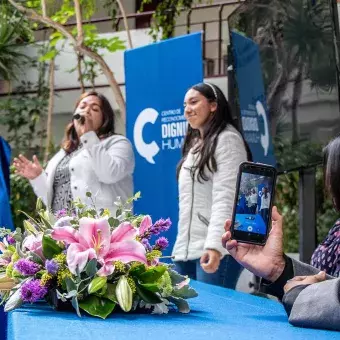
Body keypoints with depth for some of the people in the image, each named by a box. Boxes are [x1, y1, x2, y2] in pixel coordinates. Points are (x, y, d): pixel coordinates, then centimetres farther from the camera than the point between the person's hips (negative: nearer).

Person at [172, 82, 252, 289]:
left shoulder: (227, 140, -4)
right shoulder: (195, 144, 23)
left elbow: (225, 198, -16)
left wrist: (214, 245, -26)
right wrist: (181, 246, 16)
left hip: (217, 250, -8)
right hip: (186, 249, 8)